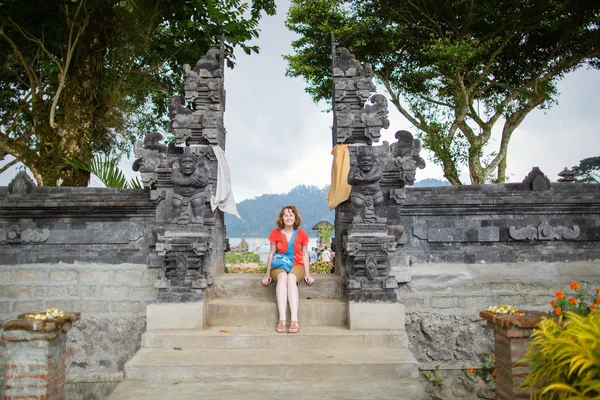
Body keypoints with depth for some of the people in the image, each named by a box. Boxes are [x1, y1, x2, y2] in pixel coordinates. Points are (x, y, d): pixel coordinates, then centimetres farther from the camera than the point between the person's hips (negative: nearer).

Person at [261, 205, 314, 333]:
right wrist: (268, 274, 3)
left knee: (291, 278, -37)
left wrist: (308, 274, -2)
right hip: (279, 266, 0)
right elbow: (271, 254, 6)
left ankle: (294, 320, -45)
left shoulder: (302, 234, 4)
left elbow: (305, 255, 7)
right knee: (282, 277, -37)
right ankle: (282, 320, -47)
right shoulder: (275, 233, 3)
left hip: (296, 266, 0)